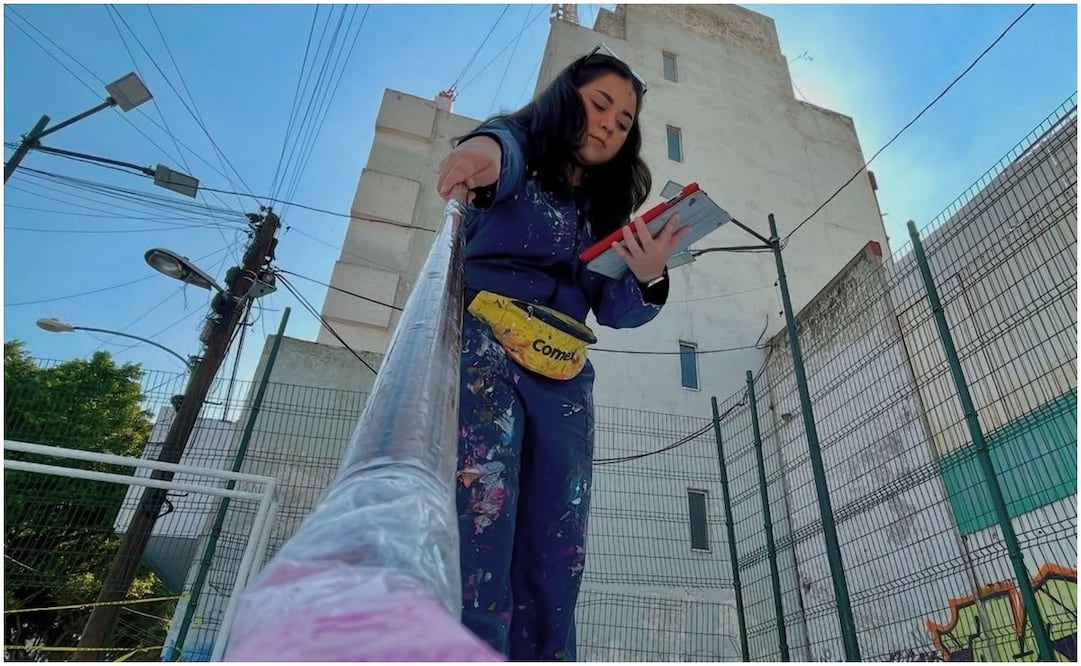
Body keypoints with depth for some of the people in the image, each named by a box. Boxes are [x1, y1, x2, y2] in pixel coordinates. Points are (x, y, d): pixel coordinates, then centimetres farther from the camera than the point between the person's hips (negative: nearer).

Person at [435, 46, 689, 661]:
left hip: (565, 383, 5)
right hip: (485, 349, -5)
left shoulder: (607, 211, 27)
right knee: (478, 536, -21)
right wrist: (485, 147, -37)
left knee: (553, 566, -2)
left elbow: (617, 309, 13)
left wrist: (648, 277, -10)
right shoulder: (521, 153, 15)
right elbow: (500, 148, -12)